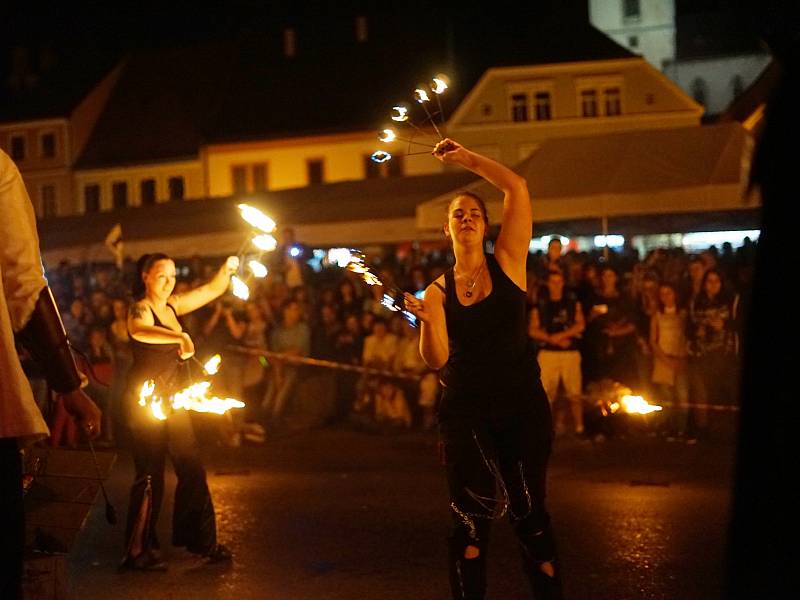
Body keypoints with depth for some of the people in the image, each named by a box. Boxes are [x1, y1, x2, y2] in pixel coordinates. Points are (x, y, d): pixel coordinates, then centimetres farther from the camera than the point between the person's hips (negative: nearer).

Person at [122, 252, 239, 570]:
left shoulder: (172, 305, 10)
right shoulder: (140, 308, -14)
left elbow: (212, 290, 17)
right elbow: (138, 330, -39)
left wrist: (227, 269, -4)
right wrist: (180, 337, -53)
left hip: (173, 398, 8)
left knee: (191, 469, 9)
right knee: (150, 475, -6)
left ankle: (198, 539, 19)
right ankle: (138, 551, 1)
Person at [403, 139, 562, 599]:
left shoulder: (507, 262, 1)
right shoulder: (438, 291, 4)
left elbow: (518, 189, -8)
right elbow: (437, 360, -8)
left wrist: (468, 158, -3)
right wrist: (425, 319, -26)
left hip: (523, 406, -1)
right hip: (466, 413, 1)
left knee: (530, 512, 6)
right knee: (472, 518, 3)